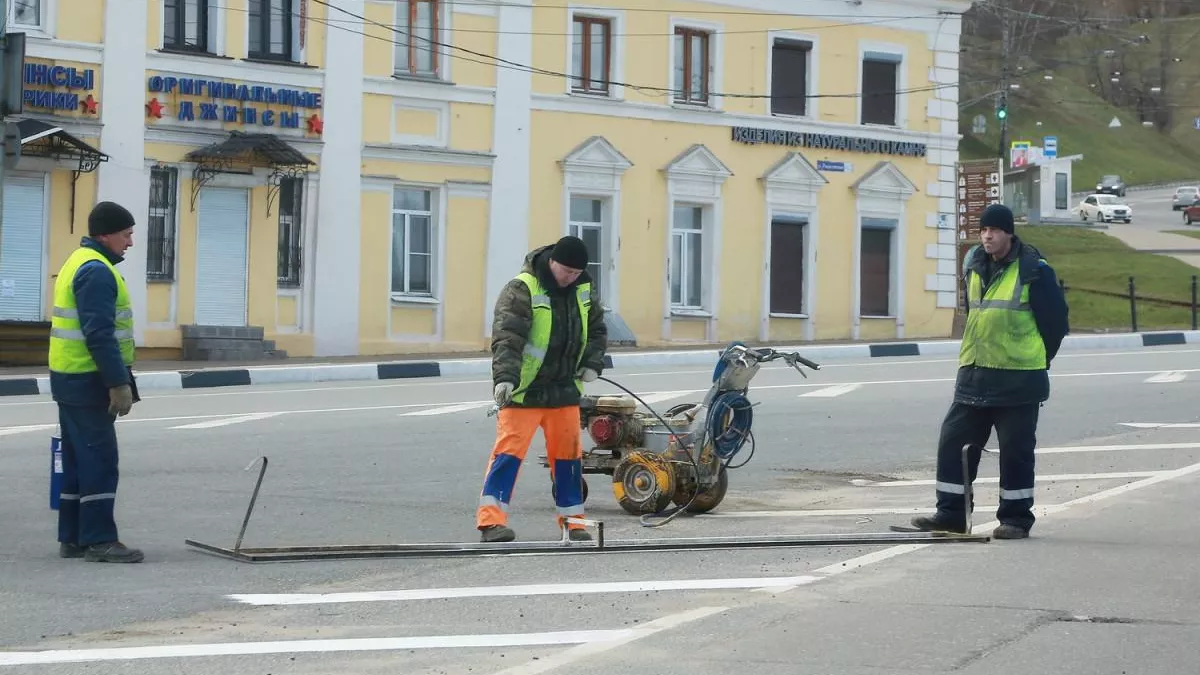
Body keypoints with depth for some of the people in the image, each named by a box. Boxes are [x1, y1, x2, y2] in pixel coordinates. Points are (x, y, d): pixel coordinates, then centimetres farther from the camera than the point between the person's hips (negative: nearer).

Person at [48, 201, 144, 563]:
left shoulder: (80, 263, 18)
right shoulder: (96, 271, -16)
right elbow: (99, 334, -23)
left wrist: (119, 379, 23)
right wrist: (119, 383, -22)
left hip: (71, 379, 11)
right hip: (87, 381, -11)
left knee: (78, 459, 13)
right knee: (100, 459, -8)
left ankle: (72, 537, 17)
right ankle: (98, 539, -7)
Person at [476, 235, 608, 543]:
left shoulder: (582, 292, 6)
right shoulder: (521, 290, -16)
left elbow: (597, 329, 21)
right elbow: (506, 337, -27)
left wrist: (592, 363, 4)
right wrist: (504, 376, -39)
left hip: (564, 390, 7)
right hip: (524, 391, -7)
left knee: (568, 452, 11)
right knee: (509, 450, -13)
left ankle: (572, 519, 22)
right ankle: (491, 520, -15)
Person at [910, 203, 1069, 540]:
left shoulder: (1033, 271, -8)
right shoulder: (974, 267, 11)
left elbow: (1055, 321, -4)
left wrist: (1036, 359, 2)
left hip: (1018, 380, -6)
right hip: (974, 374, 6)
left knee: (1016, 449, 0)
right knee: (953, 441, 4)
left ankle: (1016, 517, 9)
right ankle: (950, 512, 11)